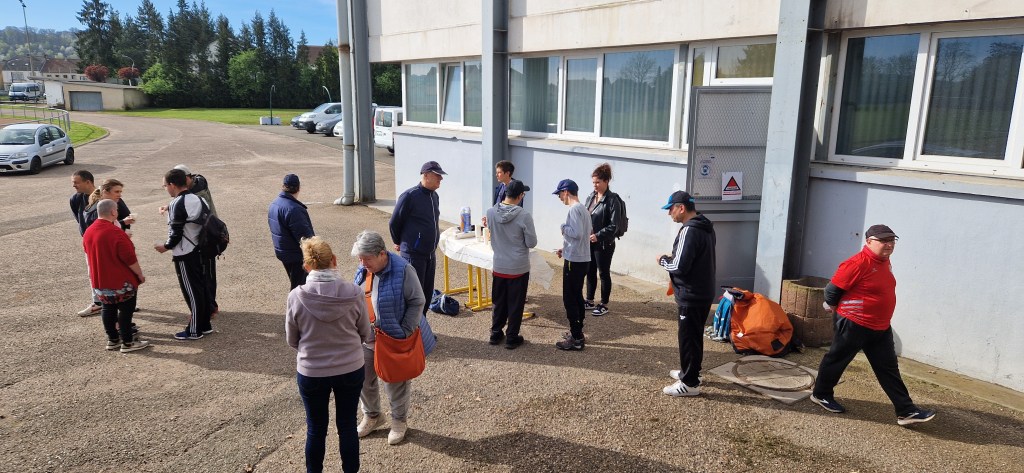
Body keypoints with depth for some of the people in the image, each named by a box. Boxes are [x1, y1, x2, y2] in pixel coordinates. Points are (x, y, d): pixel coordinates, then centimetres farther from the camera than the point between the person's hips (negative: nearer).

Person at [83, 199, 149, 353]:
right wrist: (140, 274, -9)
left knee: (108, 310, 17)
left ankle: (112, 340, 25)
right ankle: (127, 343, 7)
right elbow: (130, 258, -21)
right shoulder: (116, 233, -22)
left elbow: (90, 254, 15)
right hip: (122, 282, -8)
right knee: (126, 310, 2)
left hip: (99, 281, 8)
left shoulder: (88, 232, 3)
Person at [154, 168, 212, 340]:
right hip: (197, 250, 8)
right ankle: (204, 324, 23)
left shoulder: (177, 204, -18)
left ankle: (194, 330, 8)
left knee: (191, 291, -1)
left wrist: (166, 246, -1)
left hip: (184, 255, -8)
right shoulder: (197, 199, 7)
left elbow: (176, 234, -18)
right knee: (200, 287, 14)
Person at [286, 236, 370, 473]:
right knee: (347, 426, 18)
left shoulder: (296, 296, -17)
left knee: (316, 429, 18)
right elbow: (365, 334, -3)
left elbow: (292, 340, -3)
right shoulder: (354, 293, -17)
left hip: (311, 373, 0)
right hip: (351, 370, 1)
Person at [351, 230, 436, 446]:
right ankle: (371, 415, 40)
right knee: (364, 378, 16)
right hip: (366, 338, 6)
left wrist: (404, 332, -18)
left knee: (396, 381, 10)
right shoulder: (363, 270, -1)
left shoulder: (402, 270, -22)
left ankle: (399, 420, 33)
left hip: (395, 339, -6)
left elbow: (417, 302, -17)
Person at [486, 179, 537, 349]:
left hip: (499, 267, 4)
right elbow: (532, 243, -13)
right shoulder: (524, 216, -21)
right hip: (519, 268, -4)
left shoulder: (490, 212, -8)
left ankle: (496, 334, 30)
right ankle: (512, 338, 19)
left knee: (499, 303, 19)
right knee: (515, 305, 10)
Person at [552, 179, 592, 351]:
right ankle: (577, 332, 26)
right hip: (582, 259, 10)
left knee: (569, 299, -3)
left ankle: (576, 338, 1)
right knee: (577, 297, 17)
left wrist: (563, 227, -10)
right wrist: (565, 248, 16)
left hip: (574, 261, -10)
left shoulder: (574, 209, -17)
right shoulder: (583, 208, 14)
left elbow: (577, 233, -27)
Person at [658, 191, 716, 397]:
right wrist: (672, 258, 12)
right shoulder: (705, 227, 10)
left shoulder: (689, 231, -22)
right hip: (703, 292, 10)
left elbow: (680, 266, -25)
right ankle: (689, 371, 34)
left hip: (692, 296, -10)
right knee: (694, 336, 21)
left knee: (688, 338, -1)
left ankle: (690, 383, 7)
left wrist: (663, 260, -7)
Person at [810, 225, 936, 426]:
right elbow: (833, 288, -17)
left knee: (889, 368, 9)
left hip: (881, 327, 8)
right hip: (853, 324, -8)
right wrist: (833, 307, 0)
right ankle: (821, 394, 27)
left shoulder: (885, 262, 7)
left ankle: (906, 411, 13)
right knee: (837, 360, 9)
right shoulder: (857, 263, -23)